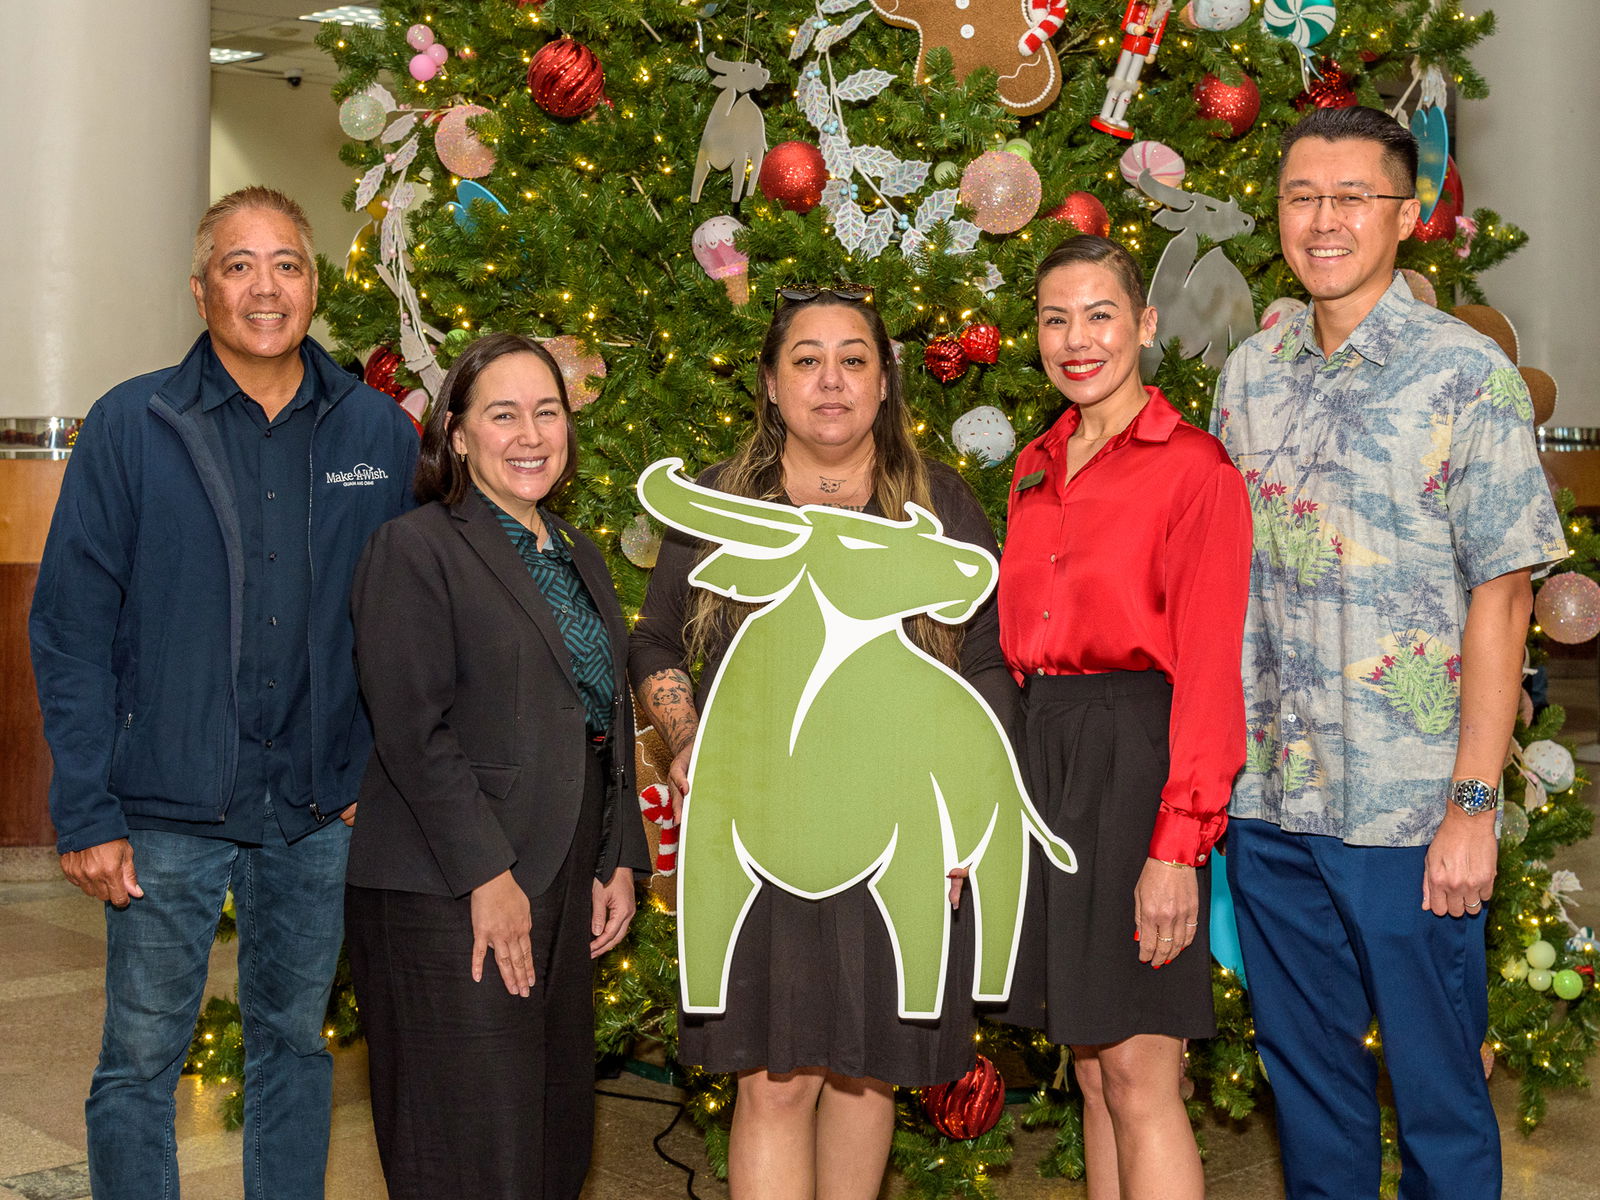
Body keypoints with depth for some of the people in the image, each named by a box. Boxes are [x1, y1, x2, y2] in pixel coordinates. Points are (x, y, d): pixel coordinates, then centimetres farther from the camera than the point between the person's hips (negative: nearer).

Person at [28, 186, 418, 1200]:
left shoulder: (380, 432, 2)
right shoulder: (131, 425, -4)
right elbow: (70, 629, -4)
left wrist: (382, 773, 0)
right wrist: (86, 812, -9)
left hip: (320, 810, 2)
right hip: (170, 810, -2)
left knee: (295, 1044, 16)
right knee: (141, 1062, 8)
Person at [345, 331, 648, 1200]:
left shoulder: (580, 559, 16)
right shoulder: (414, 549, -8)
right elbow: (413, 732, -15)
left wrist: (620, 862, 10)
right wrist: (487, 875, -18)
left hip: (564, 889, 8)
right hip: (448, 895, -7)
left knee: (557, 1126, 14)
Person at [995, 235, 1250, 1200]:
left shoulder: (1196, 467, -6)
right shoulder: (1038, 467, 14)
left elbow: (1209, 667, -12)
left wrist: (1179, 843, -18)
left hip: (1137, 751, -6)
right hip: (1043, 754, 7)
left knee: (1137, 1070, -5)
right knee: (1091, 1066, 12)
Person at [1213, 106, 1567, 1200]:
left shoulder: (1466, 374, -7)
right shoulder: (1250, 374, 8)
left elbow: (1500, 595, -10)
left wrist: (1474, 804, -14)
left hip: (1408, 811, -4)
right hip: (1267, 798, 5)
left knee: (1438, 1089, 8)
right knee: (1304, 1069, 17)